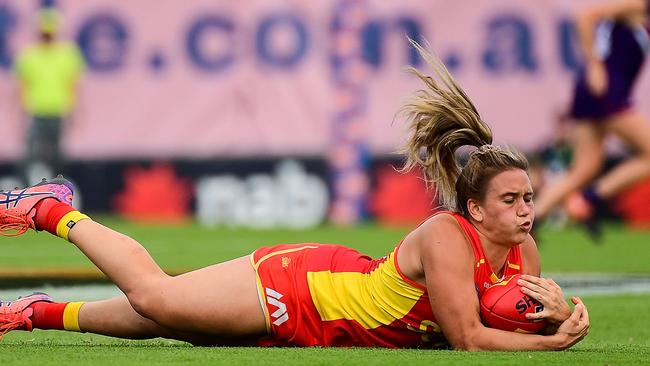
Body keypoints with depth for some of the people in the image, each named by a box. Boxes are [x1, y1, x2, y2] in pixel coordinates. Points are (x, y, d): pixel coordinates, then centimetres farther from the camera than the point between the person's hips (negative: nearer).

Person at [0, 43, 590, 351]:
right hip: (299, 288, -6)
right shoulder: (447, 237, -32)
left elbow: (547, 320, 0)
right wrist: (551, 344, -34)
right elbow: (468, 338, -32)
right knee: (153, 296, -1)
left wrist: (558, 310, -22)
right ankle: (53, 211, 23)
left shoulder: (522, 249, -9)